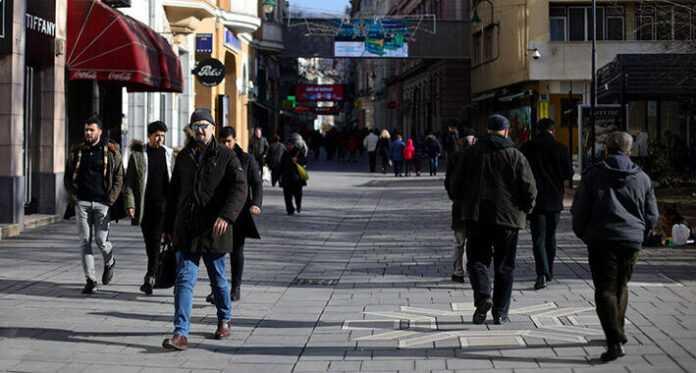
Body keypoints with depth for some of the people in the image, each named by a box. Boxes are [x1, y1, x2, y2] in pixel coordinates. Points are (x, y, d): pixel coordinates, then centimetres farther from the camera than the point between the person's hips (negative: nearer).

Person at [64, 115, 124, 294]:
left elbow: (119, 178, 0)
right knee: (85, 241, -1)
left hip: (102, 202, -3)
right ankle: (91, 280, 4)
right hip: (82, 202, 3)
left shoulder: (111, 152, 2)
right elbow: (68, 177, 15)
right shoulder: (77, 152, 10)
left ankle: (109, 263, 29)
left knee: (101, 239, -5)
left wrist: (110, 199, -9)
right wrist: (73, 197, 1)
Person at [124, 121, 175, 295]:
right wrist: (130, 204, -7)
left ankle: (149, 278, -12)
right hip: (144, 205, 1)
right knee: (149, 241, 8)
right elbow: (130, 181, 1)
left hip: (163, 203, -1)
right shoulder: (137, 154, 3)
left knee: (155, 239, -11)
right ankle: (155, 271, 24)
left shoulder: (169, 154, 8)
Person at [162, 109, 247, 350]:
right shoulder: (184, 157, 12)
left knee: (218, 279, 12)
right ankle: (181, 334, -9)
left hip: (214, 231, -3)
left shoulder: (226, 156, -3)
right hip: (185, 231, 3)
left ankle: (224, 321, 35)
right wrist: (168, 227, 16)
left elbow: (239, 188, -15)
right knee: (184, 280, -5)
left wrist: (226, 216, -31)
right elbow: (173, 193, 19)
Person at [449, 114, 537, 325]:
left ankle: (482, 296, -18)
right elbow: (529, 188, -6)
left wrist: (463, 204, 21)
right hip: (508, 218, 0)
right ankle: (500, 312, 8)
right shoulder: (515, 156, -2)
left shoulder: (472, 153, 4)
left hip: (476, 215, 1)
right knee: (504, 266, 8)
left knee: (477, 260, 8)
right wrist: (525, 209, 11)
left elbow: (455, 183, 6)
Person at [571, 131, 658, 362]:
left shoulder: (594, 175, -3)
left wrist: (583, 234, 12)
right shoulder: (642, 178, 7)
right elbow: (652, 215, 10)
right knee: (621, 286, 21)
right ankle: (618, 332, 31)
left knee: (605, 289, -4)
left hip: (601, 240, -4)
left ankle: (615, 341, -16)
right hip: (631, 241, 4)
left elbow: (579, 210, -3)